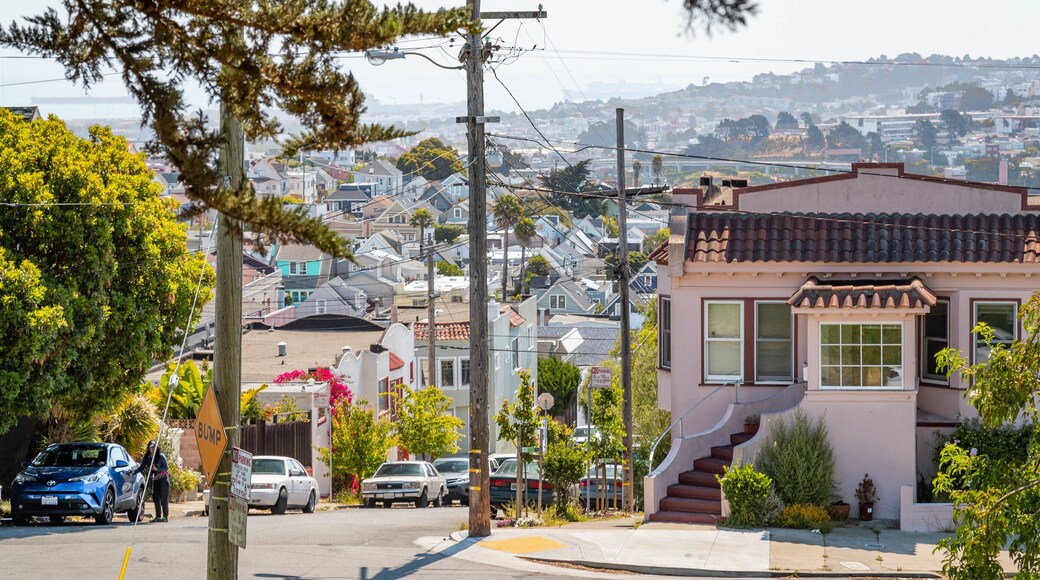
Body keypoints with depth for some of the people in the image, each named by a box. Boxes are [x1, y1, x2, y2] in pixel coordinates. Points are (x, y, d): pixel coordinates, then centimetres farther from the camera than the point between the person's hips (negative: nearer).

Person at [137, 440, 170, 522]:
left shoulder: (161, 456, -12)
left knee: (163, 499, -8)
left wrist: (157, 469, -28)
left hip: (163, 479, -5)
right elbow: (141, 468, 2)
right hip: (155, 480, 5)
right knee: (155, 498, 3)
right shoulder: (147, 458, 1)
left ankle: (165, 516, -5)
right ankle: (158, 516, 8)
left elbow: (166, 467, -14)